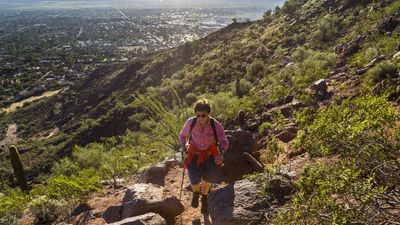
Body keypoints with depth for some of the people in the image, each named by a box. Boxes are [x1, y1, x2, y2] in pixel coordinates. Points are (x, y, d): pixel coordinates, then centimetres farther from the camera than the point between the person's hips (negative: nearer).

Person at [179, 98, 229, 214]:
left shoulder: (216, 125, -26)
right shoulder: (191, 122, -23)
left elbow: (224, 142, -19)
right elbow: (182, 135, -4)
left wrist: (221, 154, -39)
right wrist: (184, 150, -17)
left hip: (209, 156, 1)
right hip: (194, 155, 0)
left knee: (206, 181, 20)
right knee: (195, 183, -12)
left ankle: (204, 199, 55)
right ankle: (196, 192, 29)